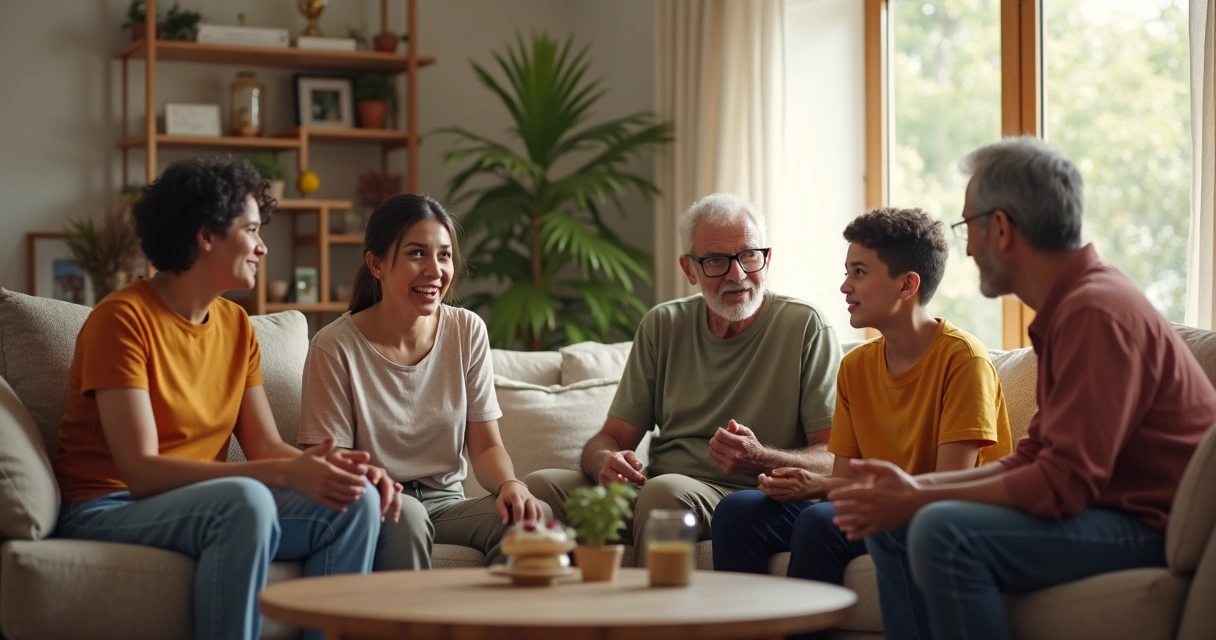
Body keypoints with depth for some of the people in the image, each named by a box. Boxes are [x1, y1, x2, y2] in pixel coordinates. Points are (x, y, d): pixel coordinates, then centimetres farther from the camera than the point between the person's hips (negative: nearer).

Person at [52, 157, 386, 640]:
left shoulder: (236, 324, 10)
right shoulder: (123, 319, -14)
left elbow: (266, 446, 5)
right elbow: (141, 470, -22)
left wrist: (334, 466, -17)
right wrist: (286, 474, -28)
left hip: (204, 504, 7)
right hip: (111, 509, -7)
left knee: (357, 501, -13)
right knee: (247, 500, -35)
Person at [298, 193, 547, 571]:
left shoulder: (467, 332, 3)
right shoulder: (336, 348, -9)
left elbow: (486, 446, 5)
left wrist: (509, 484, -19)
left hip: (446, 504, 3)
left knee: (529, 516, -26)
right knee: (404, 515, -37)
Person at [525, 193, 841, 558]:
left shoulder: (806, 328, 0)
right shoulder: (662, 326, 13)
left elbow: (833, 460, -5)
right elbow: (613, 437, 11)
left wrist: (760, 459, -25)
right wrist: (606, 461, -15)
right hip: (651, 491, 4)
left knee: (665, 489, -36)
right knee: (540, 486, -21)